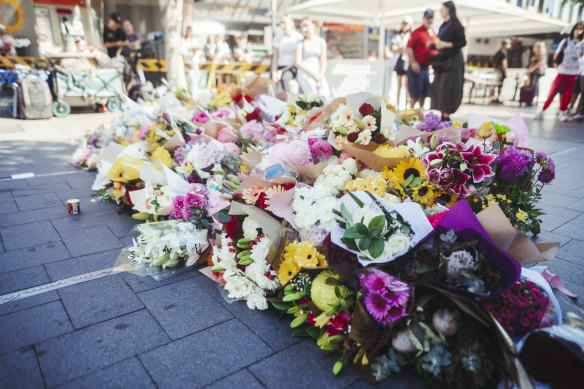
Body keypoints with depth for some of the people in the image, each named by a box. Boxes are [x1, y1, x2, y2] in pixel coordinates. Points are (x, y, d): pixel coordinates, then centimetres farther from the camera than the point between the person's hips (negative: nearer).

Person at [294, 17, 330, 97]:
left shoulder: (321, 41, 10)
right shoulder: (301, 43, 4)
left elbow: (323, 62, 5)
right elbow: (297, 63, -4)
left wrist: (320, 77, -12)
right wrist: (313, 74, -12)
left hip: (318, 73, 2)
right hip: (305, 73, -2)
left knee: (324, 94, -26)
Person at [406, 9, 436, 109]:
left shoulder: (434, 33, 14)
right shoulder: (417, 32, -7)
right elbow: (408, 48, -13)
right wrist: (413, 63, -20)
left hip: (427, 67, 7)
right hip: (416, 67, -7)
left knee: (424, 93, 10)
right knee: (415, 94, -6)